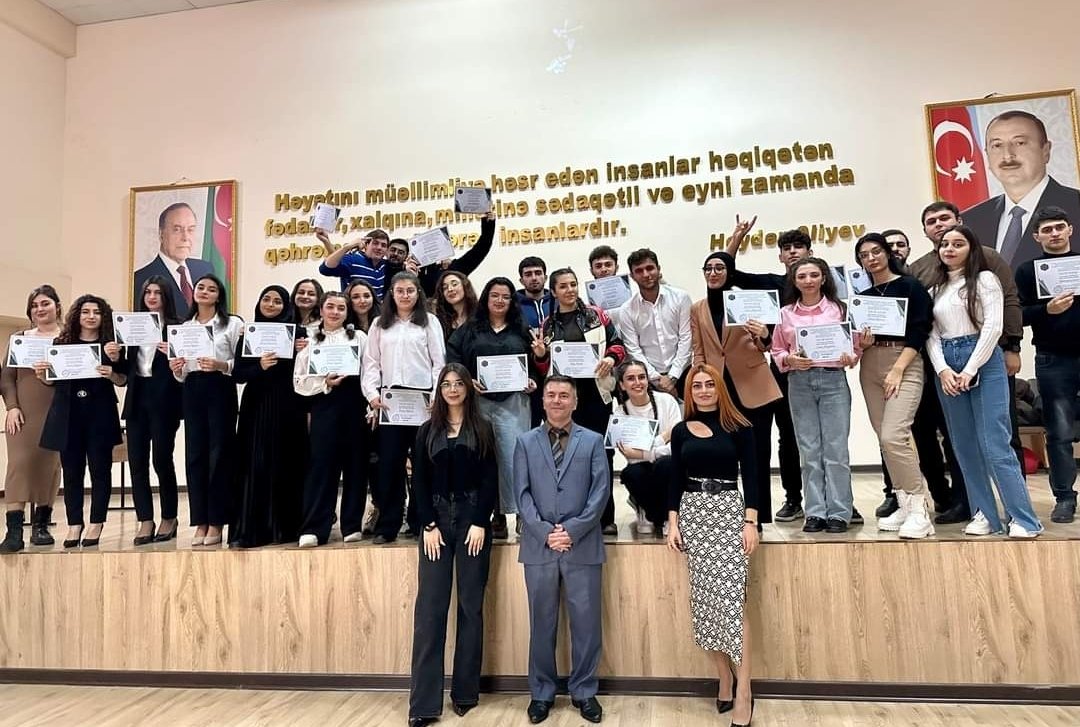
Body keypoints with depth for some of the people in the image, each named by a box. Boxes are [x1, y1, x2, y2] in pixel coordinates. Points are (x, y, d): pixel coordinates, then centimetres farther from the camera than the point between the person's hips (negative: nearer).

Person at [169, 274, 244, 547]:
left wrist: (220, 365, -20)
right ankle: (200, 522, 11)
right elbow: (181, 375, 19)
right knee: (194, 455, 3)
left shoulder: (232, 323, 3)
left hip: (220, 391, -4)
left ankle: (216, 522, 5)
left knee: (219, 453, -3)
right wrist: (176, 369, -3)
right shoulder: (184, 327, 17)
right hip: (192, 392, 4)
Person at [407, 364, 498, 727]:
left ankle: (466, 692, 16)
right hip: (436, 519, 1)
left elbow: (490, 479, -1)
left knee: (470, 606, 4)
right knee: (429, 607, -3)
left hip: (473, 519, -1)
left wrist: (480, 523, -10)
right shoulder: (427, 431, 9)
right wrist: (428, 525, -5)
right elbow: (419, 481, 4)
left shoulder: (482, 429, 5)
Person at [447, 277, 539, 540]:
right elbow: (452, 358, 3)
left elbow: (534, 363, 15)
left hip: (513, 402, 0)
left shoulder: (521, 331, 15)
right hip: (477, 402, 0)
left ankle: (522, 512, 3)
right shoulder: (468, 329, 11)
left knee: (514, 457, -6)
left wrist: (532, 381, -3)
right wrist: (467, 381, -10)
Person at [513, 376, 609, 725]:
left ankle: (584, 691, 23)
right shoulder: (526, 442, 8)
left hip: (583, 545, 0)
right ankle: (541, 693, 25)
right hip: (539, 545, 1)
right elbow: (522, 493, 2)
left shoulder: (593, 441, 6)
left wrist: (573, 530, -11)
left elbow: (600, 492, -2)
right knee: (542, 622, 10)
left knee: (586, 621, 5)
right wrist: (545, 532, -10)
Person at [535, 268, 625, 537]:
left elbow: (618, 343, 7)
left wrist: (611, 358, -13)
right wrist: (540, 355, -8)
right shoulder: (547, 325, 11)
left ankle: (605, 517, 11)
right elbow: (545, 367, 13)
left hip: (596, 393, -1)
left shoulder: (596, 315, 7)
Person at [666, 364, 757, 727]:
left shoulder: (738, 427, 0)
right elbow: (675, 479, 9)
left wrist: (751, 522, -8)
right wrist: (672, 522, 2)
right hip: (693, 513, 3)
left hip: (729, 512, -3)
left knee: (731, 600, -8)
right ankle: (724, 679, 20)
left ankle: (743, 691, 0)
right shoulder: (681, 431, 8)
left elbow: (750, 476, -1)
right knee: (706, 601, 6)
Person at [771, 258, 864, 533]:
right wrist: (790, 360, -9)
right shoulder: (785, 313, 9)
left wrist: (851, 358, -13)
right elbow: (777, 350, 11)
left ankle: (838, 513, 5)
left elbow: (855, 344, 7)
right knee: (809, 451, 4)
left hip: (833, 379, -1)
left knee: (836, 449, -2)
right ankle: (815, 512, 11)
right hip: (799, 383, 2)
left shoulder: (839, 308, 6)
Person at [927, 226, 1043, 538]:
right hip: (946, 368, 5)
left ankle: (1024, 520, -2)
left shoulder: (984, 279, 2)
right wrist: (942, 369, -8)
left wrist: (969, 371, -14)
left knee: (994, 444, -10)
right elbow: (931, 334, 7)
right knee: (965, 446, 6)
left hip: (983, 363, -5)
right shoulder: (936, 288, 15)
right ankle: (985, 515, 14)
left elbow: (993, 327, -8)